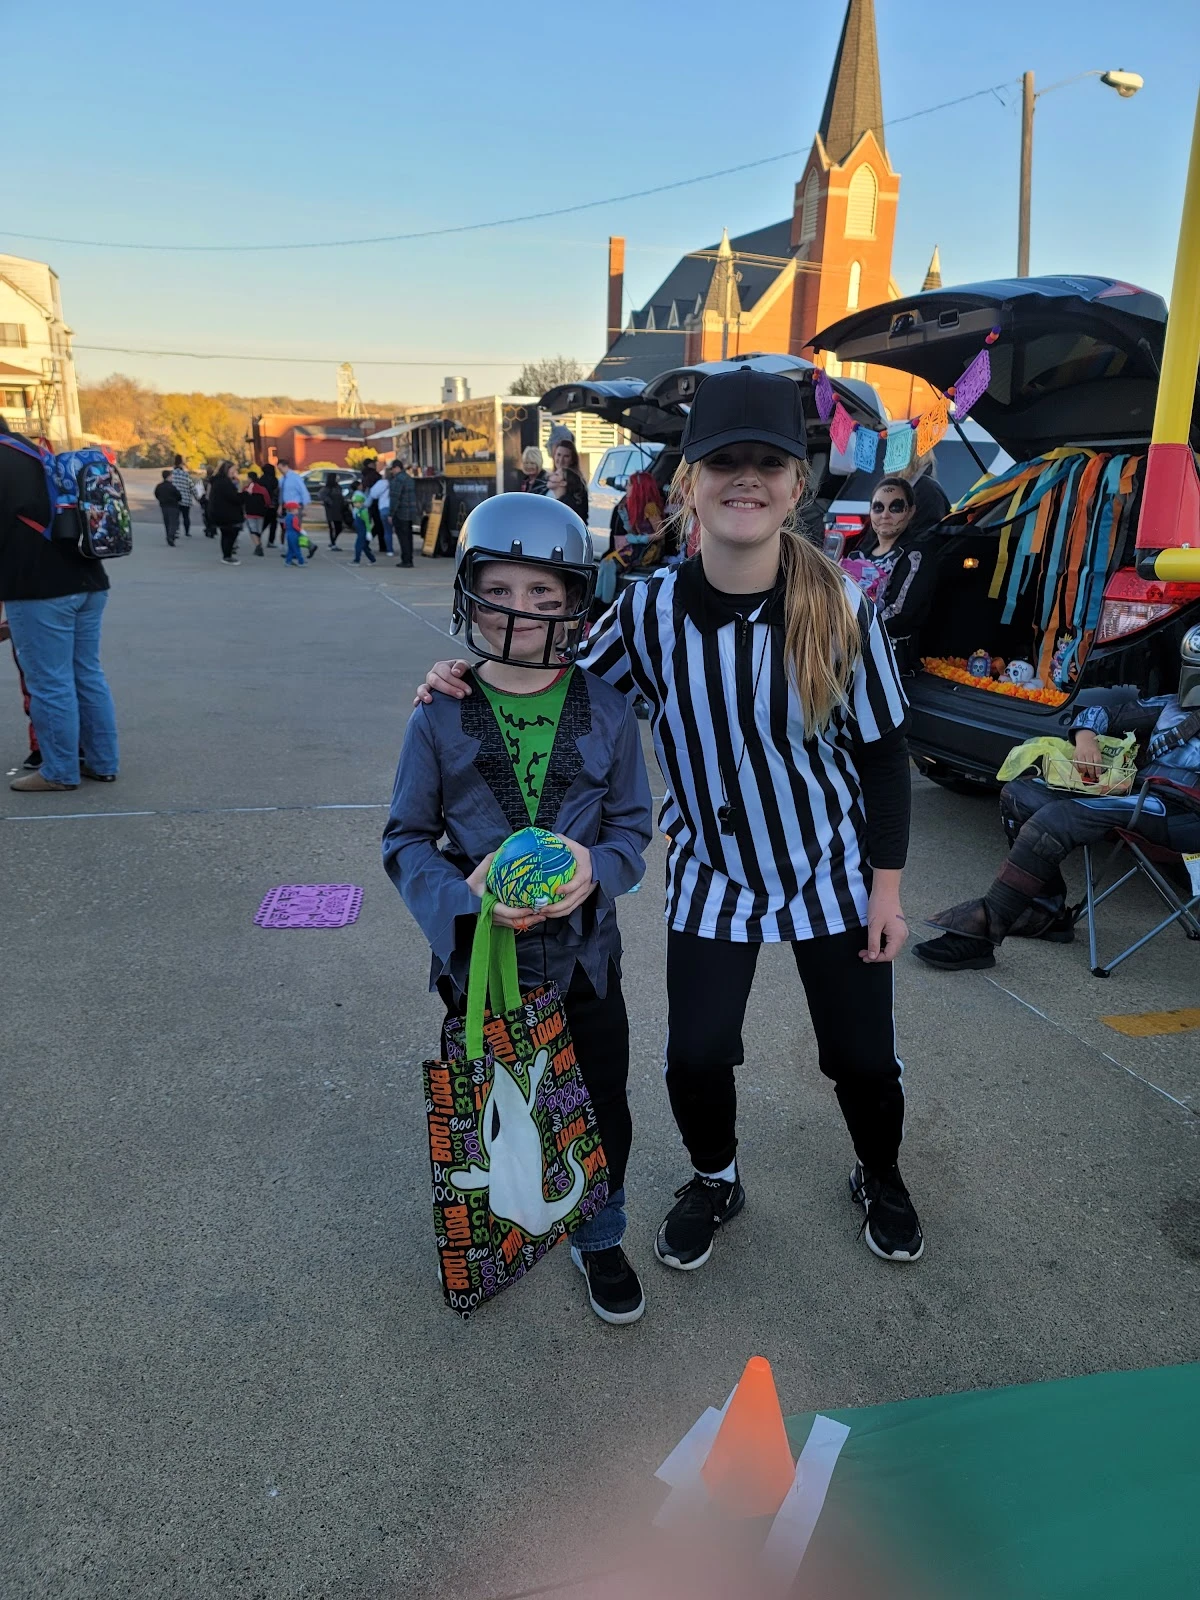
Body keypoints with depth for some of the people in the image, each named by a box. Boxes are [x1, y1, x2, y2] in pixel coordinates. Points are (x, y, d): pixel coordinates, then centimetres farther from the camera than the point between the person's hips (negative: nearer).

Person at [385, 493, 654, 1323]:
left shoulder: (607, 710, -7)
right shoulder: (440, 718, -10)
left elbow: (633, 824, 0)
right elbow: (407, 838, -4)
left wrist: (596, 871, -22)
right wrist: (462, 891, -23)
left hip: (583, 952, 1)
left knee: (603, 1112, 16)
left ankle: (600, 1239, 44)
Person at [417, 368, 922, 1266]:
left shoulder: (840, 608, -18)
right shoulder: (652, 608, -14)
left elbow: (884, 752, -8)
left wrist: (886, 888, -6)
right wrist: (476, 681, -17)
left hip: (834, 873, 0)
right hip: (711, 879, 1)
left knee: (862, 1055, 14)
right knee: (696, 1055, 7)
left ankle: (881, 1176, 49)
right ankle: (715, 1181, 42)